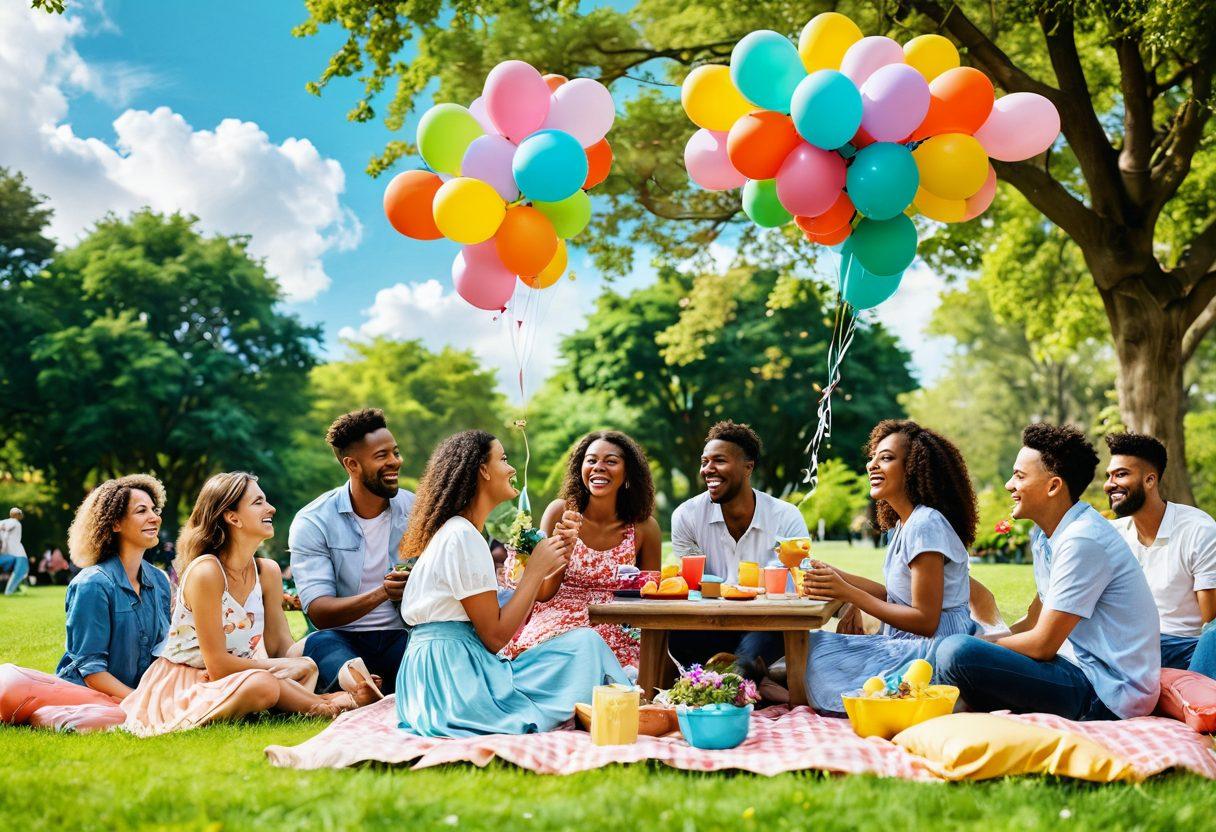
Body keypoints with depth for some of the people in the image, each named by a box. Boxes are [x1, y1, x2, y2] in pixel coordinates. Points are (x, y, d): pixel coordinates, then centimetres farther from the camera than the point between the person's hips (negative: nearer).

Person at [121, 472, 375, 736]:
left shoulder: (267, 571, 1)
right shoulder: (206, 571, -21)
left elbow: (281, 644, 1)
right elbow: (218, 665, -21)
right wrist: (285, 666, -15)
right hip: (180, 684, -7)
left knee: (306, 667, -11)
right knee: (262, 685, -31)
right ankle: (325, 707, -12)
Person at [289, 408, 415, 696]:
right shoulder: (312, 522, -4)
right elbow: (319, 613, -12)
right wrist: (381, 594, -29)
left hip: (401, 636, 4)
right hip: (342, 638, -4)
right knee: (320, 641, -39)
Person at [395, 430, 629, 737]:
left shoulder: (454, 531, 17)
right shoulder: (464, 536, -13)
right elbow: (495, 637, -15)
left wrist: (551, 562, 8)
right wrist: (536, 570, -7)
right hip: (455, 675, -10)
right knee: (584, 643, -11)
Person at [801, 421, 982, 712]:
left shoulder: (925, 525, -18)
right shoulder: (903, 523, 12)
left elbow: (926, 621, -21)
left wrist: (849, 594, -21)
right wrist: (834, 575, 6)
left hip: (934, 649, -10)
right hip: (908, 643, 10)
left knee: (816, 649, -20)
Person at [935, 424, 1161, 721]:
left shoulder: (1081, 542, -20)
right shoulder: (1044, 535, 11)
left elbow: (1042, 645, -18)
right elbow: (1034, 622, 17)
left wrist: (979, 644, -4)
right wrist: (978, 641, 4)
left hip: (1107, 697, -10)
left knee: (956, 653, -25)